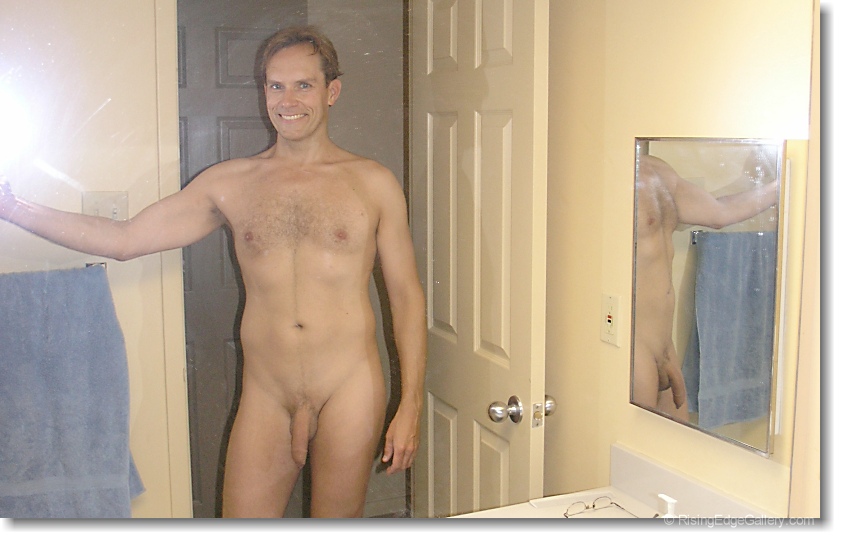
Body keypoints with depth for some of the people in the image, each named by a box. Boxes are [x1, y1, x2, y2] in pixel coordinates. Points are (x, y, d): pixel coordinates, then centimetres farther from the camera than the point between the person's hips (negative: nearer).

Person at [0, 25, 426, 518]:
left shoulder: (373, 183, 2)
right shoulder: (230, 183, 6)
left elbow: (407, 296, 3)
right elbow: (123, 239, 6)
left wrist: (411, 406, -2)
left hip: (350, 395, -1)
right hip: (265, 399, 2)